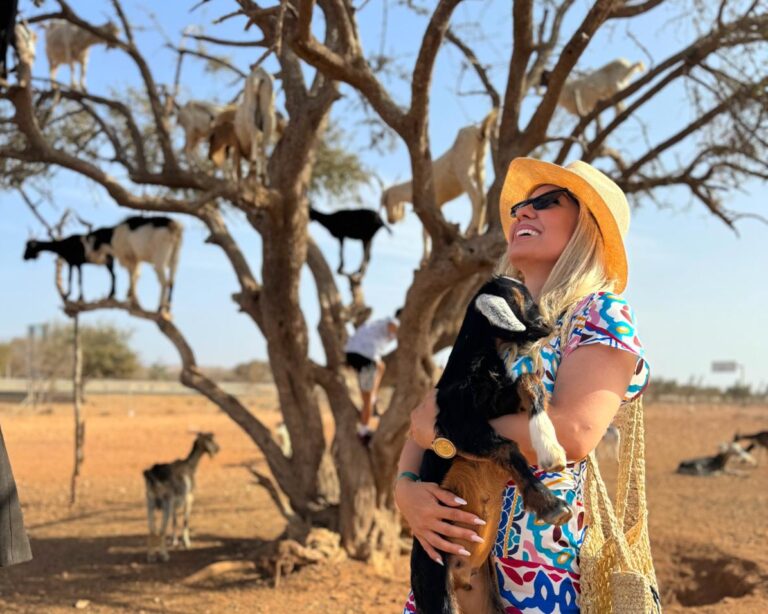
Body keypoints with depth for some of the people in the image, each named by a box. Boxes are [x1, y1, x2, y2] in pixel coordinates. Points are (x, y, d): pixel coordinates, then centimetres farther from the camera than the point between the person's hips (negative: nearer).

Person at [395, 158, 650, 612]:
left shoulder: (601, 314, -9)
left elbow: (574, 434, -25)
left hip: (537, 561, -6)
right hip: (453, 549, 6)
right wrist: (406, 488, -16)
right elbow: (426, 419, 5)